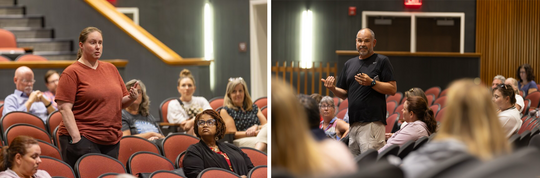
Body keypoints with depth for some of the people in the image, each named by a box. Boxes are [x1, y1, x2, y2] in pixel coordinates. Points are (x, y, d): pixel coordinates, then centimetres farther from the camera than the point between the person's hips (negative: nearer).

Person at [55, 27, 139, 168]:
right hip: (83, 138, -6)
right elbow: (64, 108, -12)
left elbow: (122, 102, 20)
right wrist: (76, 138, -19)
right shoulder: (72, 73, -4)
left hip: (112, 140, 6)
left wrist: (131, 98, -3)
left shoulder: (111, 69, 15)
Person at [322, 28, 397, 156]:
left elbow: (392, 89, -5)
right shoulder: (349, 64, 20)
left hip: (372, 122, -7)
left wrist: (371, 82, -16)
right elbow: (344, 94, 22)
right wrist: (333, 88, 2)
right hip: (353, 121, 7)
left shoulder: (382, 61, 2)